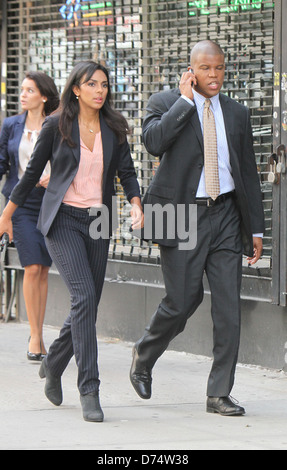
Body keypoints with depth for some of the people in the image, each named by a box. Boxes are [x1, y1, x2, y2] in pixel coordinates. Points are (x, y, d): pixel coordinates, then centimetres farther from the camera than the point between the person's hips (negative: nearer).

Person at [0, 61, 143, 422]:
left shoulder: (113, 129, 5)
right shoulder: (56, 126, -4)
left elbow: (127, 172, 4)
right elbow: (33, 172, 5)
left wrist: (136, 203, -16)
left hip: (97, 222, 5)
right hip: (62, 219, -4)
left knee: (89, 305, 8)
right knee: (84, 296, -19)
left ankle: (53, 365, 36)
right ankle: (89, 389, -18)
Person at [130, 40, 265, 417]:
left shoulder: (237, 113, 12)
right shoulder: (165, 103, 0)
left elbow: (248, 173, 15)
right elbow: (154, 141, -20)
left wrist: (256, 229, 12)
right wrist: (186, 100, -14)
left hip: (226, 215, 4)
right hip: (183, 215, -3)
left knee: (229, 308, -2)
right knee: (183, 301, -2)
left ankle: (219, 394, 4)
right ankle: (143, 356, 28)